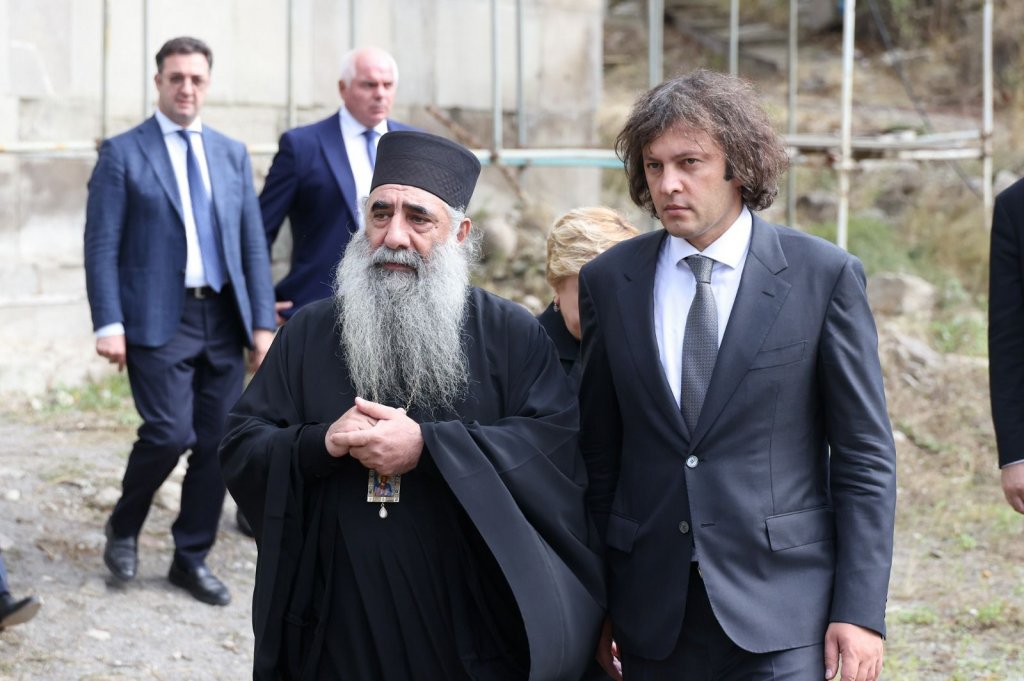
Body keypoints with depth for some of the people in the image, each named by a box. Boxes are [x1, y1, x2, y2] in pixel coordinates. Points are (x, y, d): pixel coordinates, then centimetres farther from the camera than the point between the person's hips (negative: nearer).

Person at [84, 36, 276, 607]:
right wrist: (108, 324, -12)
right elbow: (102, 246, -4)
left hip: (224, 320, 5)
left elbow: (253, 243, 12)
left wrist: (263, 322, 5)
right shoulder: (123, 153, 0)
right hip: (159, 320, -4)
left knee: (217, 443, 4)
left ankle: (193, 558, 17)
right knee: (170, 434, -13)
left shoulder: (233, 153, 13)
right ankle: (125, 528, 14)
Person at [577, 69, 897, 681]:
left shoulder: (825, 275, -3)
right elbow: (598, 453, 9)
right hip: (651, 618, 3)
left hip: (782, 612, -2)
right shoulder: (608, 281, 5)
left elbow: (865, 455, -3)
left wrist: (861, 610, -8)